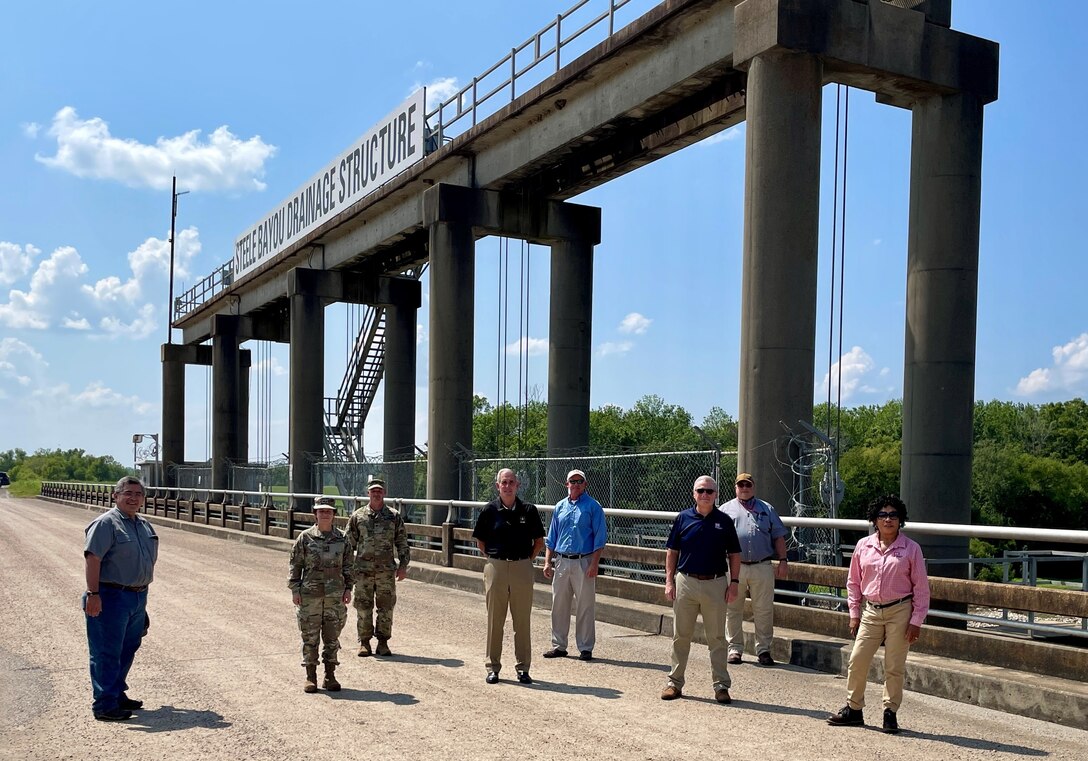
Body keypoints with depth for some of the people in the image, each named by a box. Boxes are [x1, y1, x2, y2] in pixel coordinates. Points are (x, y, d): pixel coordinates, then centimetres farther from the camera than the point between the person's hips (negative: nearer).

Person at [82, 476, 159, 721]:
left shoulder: (145, 525, 14)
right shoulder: (106, 523, -11)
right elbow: (92, 558, -19)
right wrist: (93, 594, -25)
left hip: (138, 597, 9)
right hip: (111, 597, -8)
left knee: (127, 649, 17)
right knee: (106, 653, -4)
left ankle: (118, 694, 29)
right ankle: (104, 705, 0)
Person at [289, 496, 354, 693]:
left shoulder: (341, 538, 6)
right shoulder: (305, 538, -1)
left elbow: (347, 565, 12)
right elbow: (295, 564, 1)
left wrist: (348, 588, 5)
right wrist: (295, 589, -4)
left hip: (335, 595, 2)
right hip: (310, 595, -2)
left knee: (332, 637, 6)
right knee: (310, 637, 2)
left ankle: (330, 676, 16)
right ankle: (310, 676, 12)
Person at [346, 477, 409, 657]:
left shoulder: (394, 517, 5)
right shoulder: (358, 516, 5)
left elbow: (402, 543, 7)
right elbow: (349, 542, 8)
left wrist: (403, 565, 0)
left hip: (386, 569, 0)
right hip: (363, 569, 0)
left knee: (386, 607, 3)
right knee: (363, 607, 3)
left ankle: (383, 642, 12)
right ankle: (364, 642, 12)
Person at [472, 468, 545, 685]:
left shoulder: (528, 510, 2)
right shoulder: (490, 510, 0)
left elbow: (539, 541, 10)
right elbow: (480, 541, 10)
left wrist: (527, 560, 4)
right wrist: (492, 558, 3)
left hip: (522, 568, 0)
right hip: (495, 567, 0)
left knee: (522, 620, 5)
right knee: (495, 620, 6)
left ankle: (523, 668, 14)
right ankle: (493, 667, 15)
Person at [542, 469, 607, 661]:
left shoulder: (593, 507, -2)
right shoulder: (560, 506, 12)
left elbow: (600, 537, -6)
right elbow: (551, 537, 16)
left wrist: (594, 564, -13)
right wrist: (547, 562, 8)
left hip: (583, 562, -5)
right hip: (561, 562, 5)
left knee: (585, 607, 0)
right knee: (559, 605, 9)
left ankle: (585, 648, 8)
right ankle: (558, 645, 19)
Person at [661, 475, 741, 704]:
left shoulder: (724, 521, 3)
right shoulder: (683, 518, 3)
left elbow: (734, 554, 7)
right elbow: (672, 552, 6)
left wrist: (734, 582, -2)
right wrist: (669, 581, 0)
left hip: (715, 584, 0)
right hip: (685, 583, 1)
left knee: (717, 638, 5)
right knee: (681, 636, 8)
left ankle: (721, 685, 12)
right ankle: (675, 682, 17)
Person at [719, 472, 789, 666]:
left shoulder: (767, 509, 17)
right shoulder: (726, 509, 11)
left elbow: (778, 537, 14)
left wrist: (782, 560, 4)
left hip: (762, 568, 1)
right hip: (734, 568, -1)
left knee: (764, 611, 1)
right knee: (733, 610, 4)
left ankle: (763, 649, 10)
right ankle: (734, 648, 14)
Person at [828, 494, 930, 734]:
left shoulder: (911, 548, -4)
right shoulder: (863, 546, 3)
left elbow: (921, 587, -2)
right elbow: (853, 582, 11)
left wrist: (916, 621, -6)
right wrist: (854, 613, 5)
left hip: (900, 612, -2)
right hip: (870, 610, 3)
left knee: (894, 666, 3)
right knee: (857, 660, 1)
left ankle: (890, 712, 16)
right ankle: (853, 709, 16)